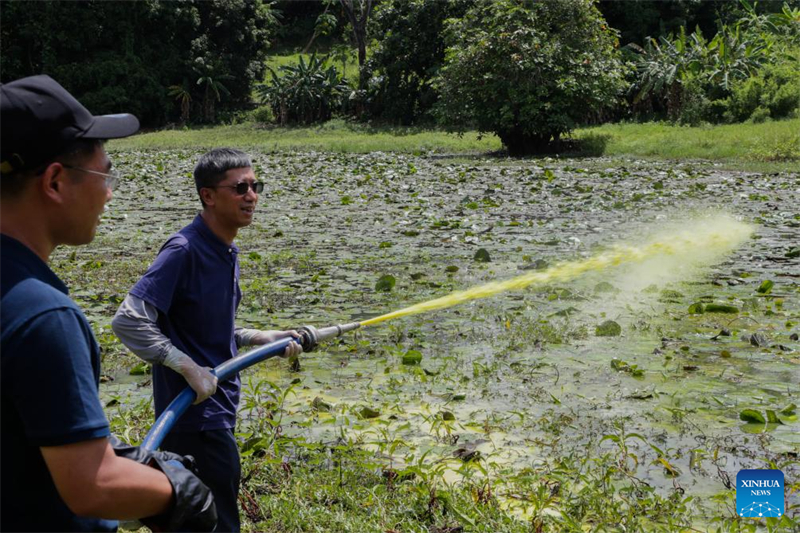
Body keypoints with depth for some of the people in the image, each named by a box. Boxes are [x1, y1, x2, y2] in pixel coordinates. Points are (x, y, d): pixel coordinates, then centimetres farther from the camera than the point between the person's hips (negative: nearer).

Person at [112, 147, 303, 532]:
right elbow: (128, 321, -25)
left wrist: (263, 338, 11)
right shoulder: (184, 251, -19)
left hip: (219, 408, 9)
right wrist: (188, 367, -28)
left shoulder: (227, 252, 10)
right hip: (192, 412, -9)